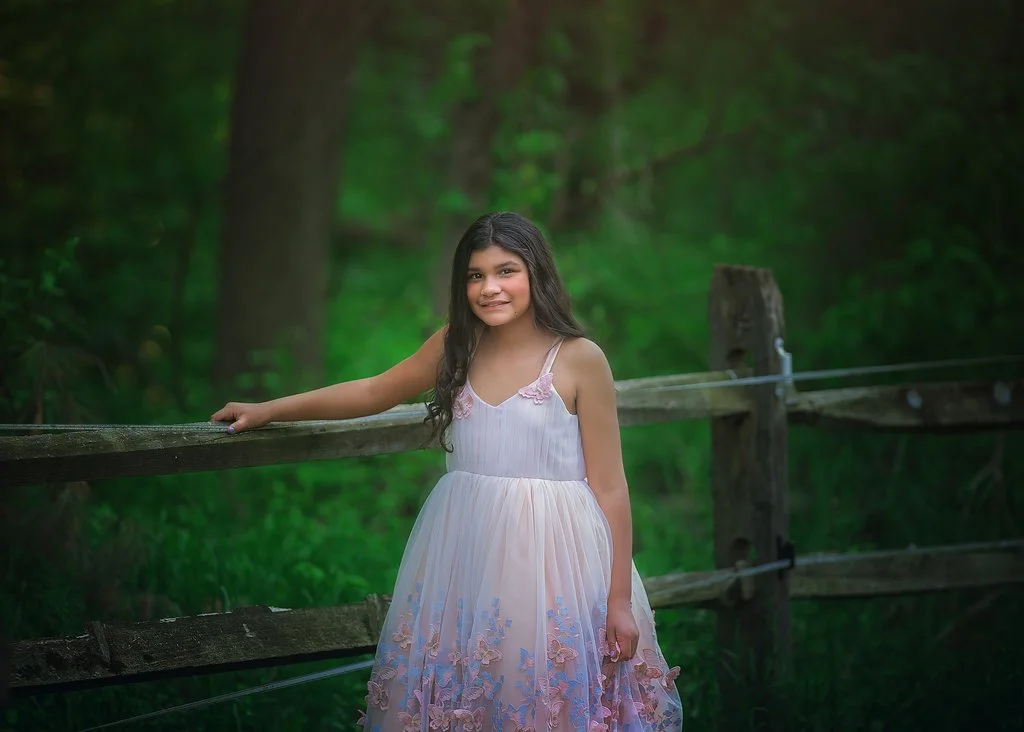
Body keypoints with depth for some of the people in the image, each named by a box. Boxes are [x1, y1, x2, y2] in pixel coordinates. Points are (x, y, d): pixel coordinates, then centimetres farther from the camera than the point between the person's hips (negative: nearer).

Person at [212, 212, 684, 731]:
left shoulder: (579, 360, -7)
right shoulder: (455, 347, 6)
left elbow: (610, 488, -6)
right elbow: (374, 392, 21)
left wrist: (620, 600, -8)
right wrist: (268, 411, 21)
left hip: (551, 561, -4)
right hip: (462, 556, 4)